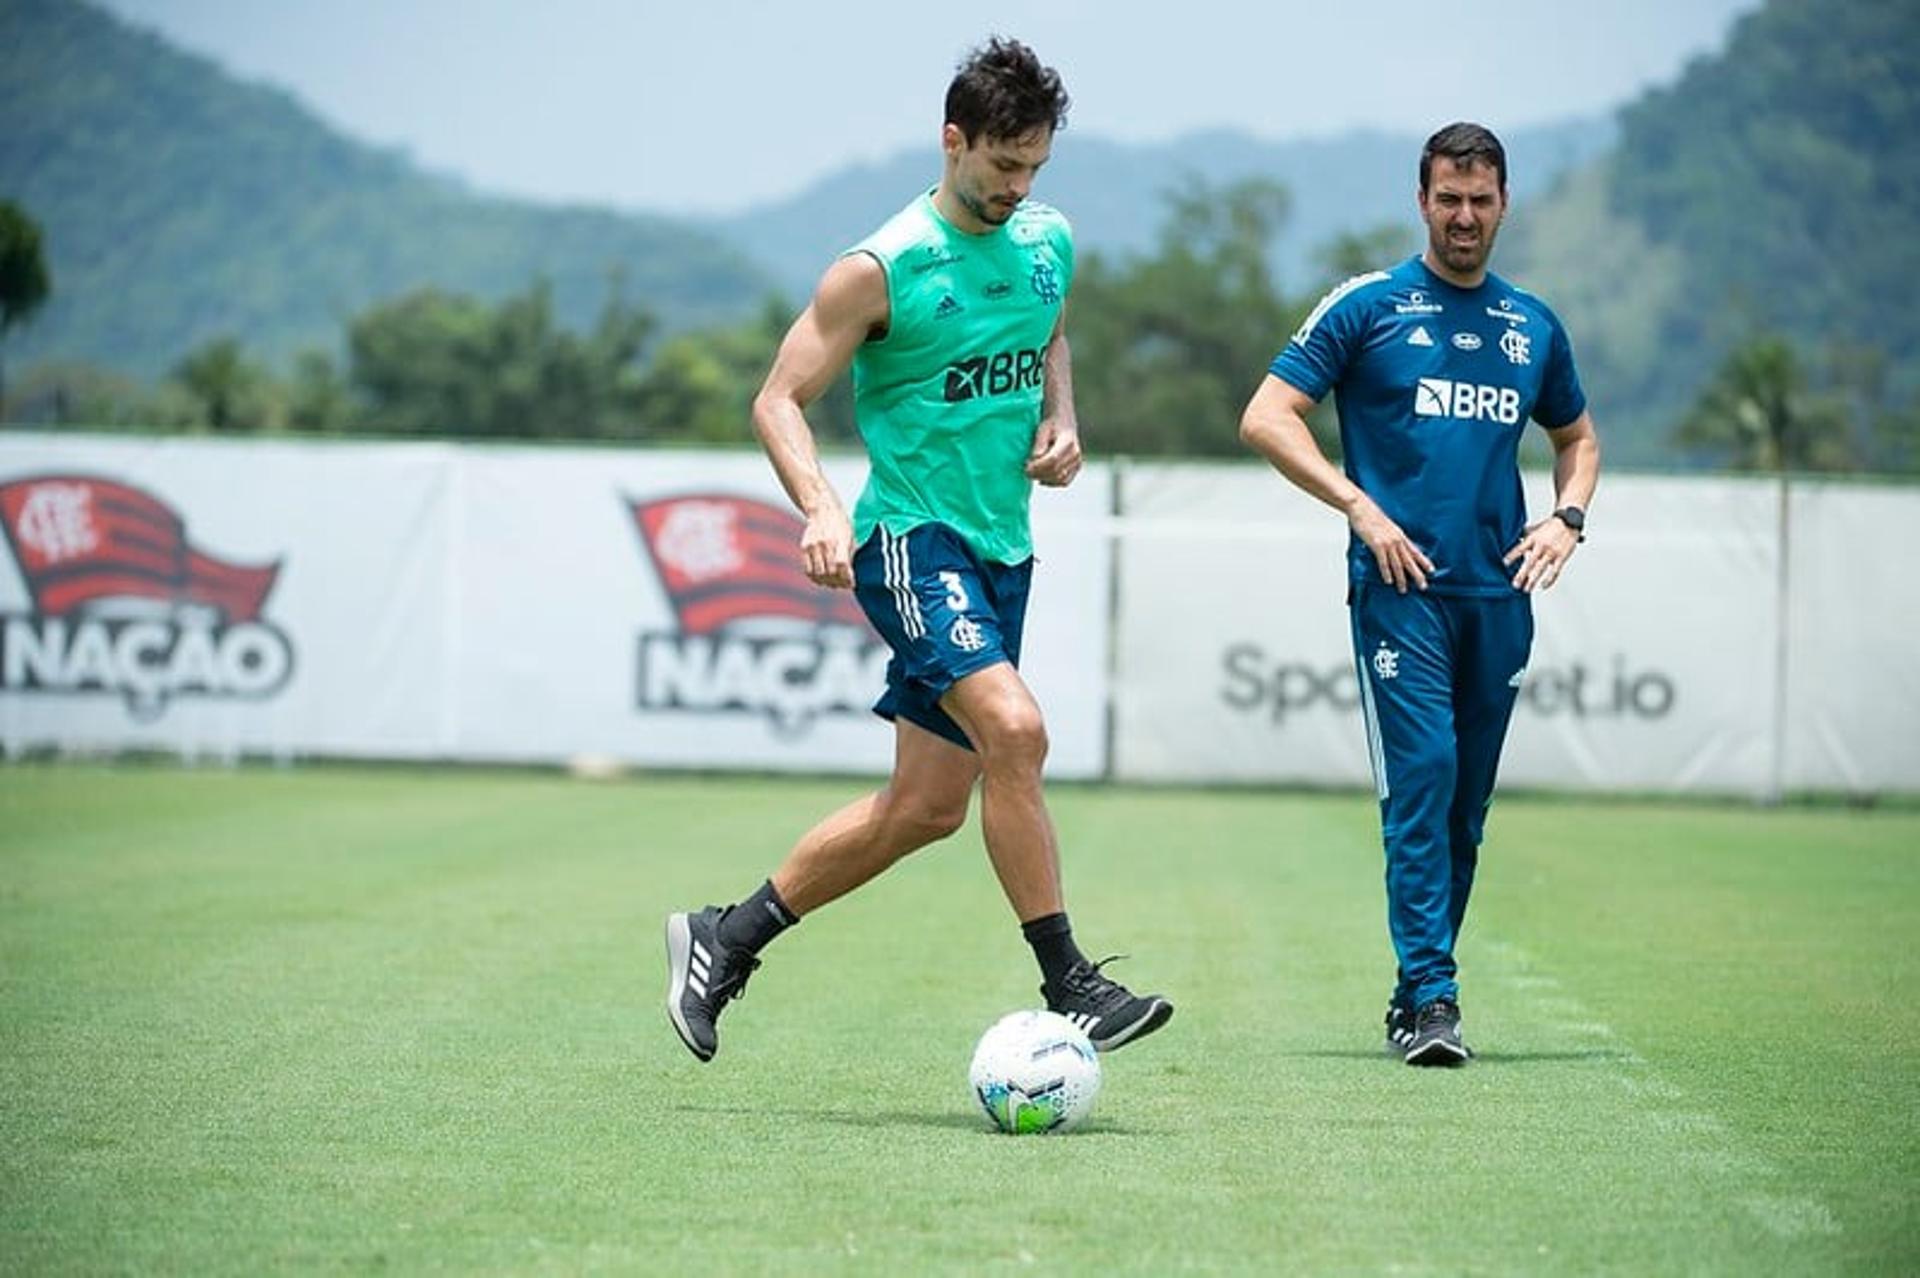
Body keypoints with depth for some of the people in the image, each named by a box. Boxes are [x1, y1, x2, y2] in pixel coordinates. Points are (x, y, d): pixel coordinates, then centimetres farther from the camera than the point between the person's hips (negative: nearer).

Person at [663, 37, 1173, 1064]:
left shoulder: (1048, 243, 7)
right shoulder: (883, 269, -12)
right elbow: (779, 398, -9)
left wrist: (1060, 421, 7)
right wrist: (820, 507, -26)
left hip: (1000, 550, 8)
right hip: (911, 542, -8)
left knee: (928, 804, 9)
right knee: (1013, 730, -27)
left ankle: (723, 941, 23)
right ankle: (1067, 986, -19)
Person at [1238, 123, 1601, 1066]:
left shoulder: (1533, 327, 15)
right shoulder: (1368, 307, 2)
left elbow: (1576, 435, 30)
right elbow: (1266, 418, -2)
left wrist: (1567, 516, 9)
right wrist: (1362, 508, -10)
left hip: (1498, 596, 5)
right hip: (1400, 587, -5)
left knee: (1465, 805, 6)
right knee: (1421, 778, -16)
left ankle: (1418, 993, 16)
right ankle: (1430, 997, -16)